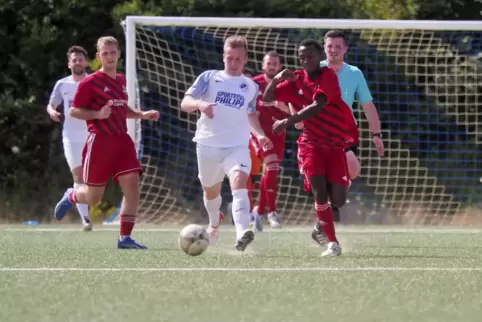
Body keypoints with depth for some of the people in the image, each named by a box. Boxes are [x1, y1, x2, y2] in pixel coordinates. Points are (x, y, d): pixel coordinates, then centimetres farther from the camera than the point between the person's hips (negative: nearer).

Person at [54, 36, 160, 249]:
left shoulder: (121, 81, 13)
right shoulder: (90, 82, -8)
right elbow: (73, 111, -7)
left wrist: (142, 115, 12)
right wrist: (97, 114, -22)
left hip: (122, 141, 6)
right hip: (99, 142, -6)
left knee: (132, 186, -10)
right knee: (93, 197, 1)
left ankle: (125, 238, -5)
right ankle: (70, 197, 37)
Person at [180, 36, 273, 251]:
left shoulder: (251, 87, 12)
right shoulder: (209, 78, 4)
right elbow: (185, 103, -6)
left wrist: (260, 135, 10)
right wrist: (199, 104, -28)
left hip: (237, 146, 0)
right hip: (208, 144, 0)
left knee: (239, 182, -27)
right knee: (211, 191, 14)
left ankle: (242, 233, -44)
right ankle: (214, 222, 49)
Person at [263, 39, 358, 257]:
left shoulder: (328, 76, -13)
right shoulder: (296, 80, 3)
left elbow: (317, 106, -26)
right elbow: (267, 98, 6)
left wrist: (287, 122, -31)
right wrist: (276, 79, -13)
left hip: (338, 143, -2)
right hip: (312, 143, 2)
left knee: (338, 200, -7)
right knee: (320, 192, -17)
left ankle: (322, 226, 27)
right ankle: (332, 243, -11)